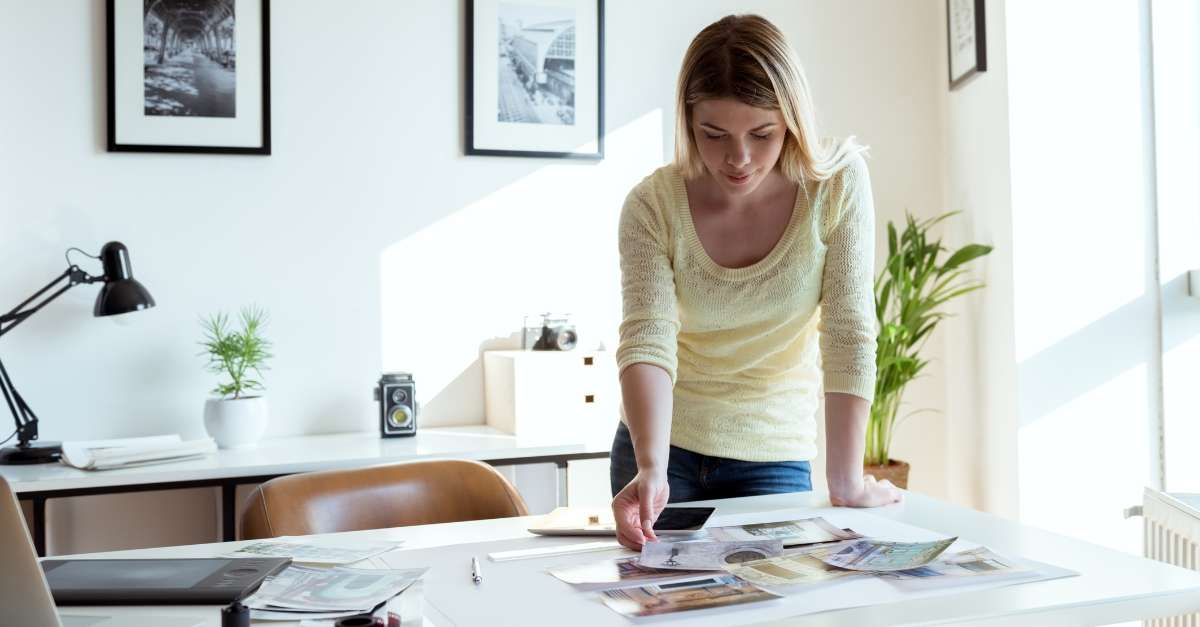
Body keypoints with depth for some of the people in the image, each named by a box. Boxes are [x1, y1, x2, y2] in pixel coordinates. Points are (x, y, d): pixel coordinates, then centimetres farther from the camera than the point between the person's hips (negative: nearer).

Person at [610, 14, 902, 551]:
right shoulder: (652, 205, -16)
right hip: (661, 446, 1)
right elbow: (646, 340, -25)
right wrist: (651, 470, -40)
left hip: (775, 457, 0)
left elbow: (848, 331, -17)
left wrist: (845, 480, -19)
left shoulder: (838, 183, -16)